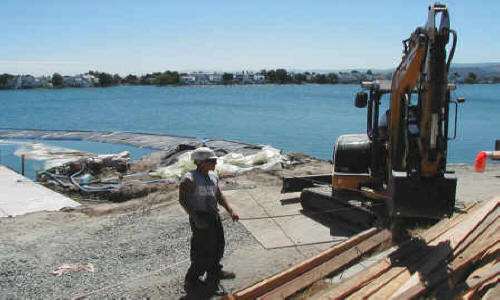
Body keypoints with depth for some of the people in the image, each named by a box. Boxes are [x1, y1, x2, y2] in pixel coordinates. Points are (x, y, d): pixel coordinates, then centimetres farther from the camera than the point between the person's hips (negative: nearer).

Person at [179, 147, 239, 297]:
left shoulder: (213, 176, 9)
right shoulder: (190, 179, -17)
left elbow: (219, 195, 16)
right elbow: (183, 200, -20)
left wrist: (231, 211, 4)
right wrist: (196, 219, -27)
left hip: (214, 215, 9)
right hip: (200, 217, -9)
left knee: (218, 245, 22)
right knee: (204, 252, -5)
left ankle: (215, 271, 46)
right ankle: (191, 282, 11)